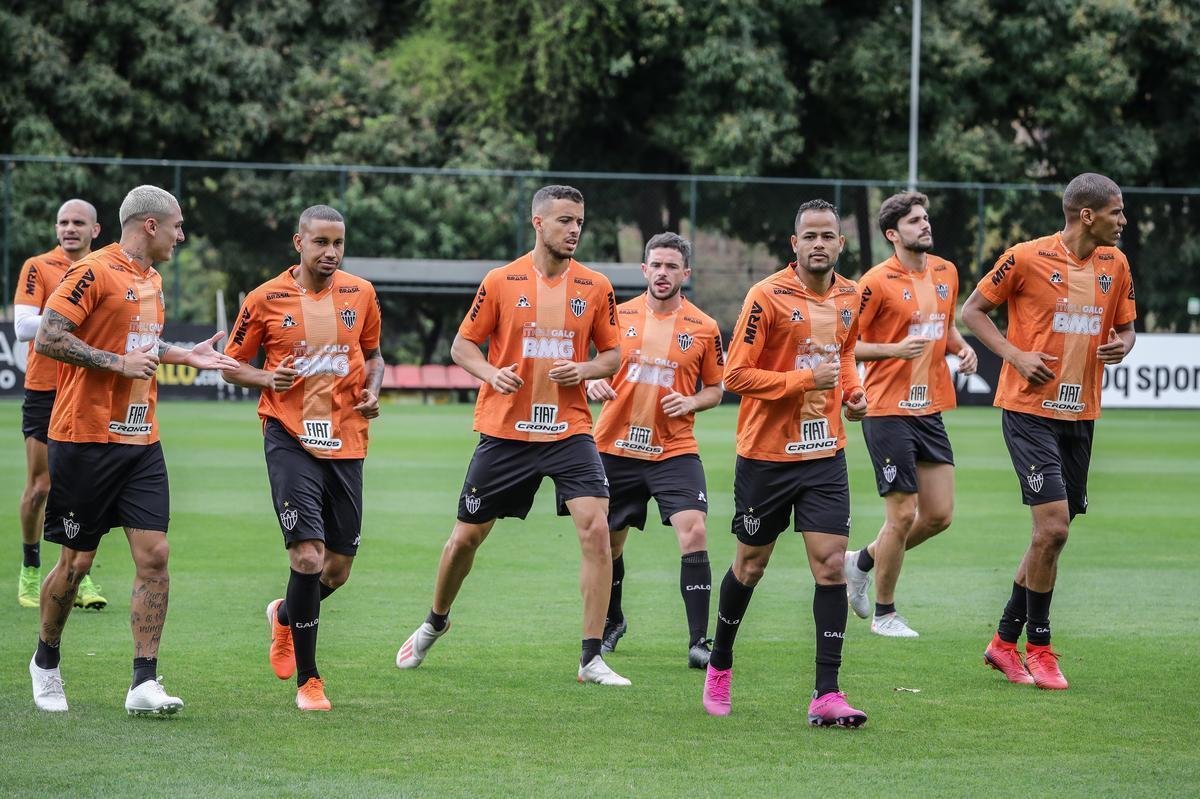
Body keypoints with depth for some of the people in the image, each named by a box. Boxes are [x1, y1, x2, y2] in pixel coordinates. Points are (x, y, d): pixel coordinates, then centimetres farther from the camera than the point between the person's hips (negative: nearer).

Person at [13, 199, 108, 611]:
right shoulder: (38, 268, -2)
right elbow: (22, 326, -13)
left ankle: (78, 576, 7)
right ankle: (30, 570, 14)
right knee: (40, 487, -1)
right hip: (45, 390, -3)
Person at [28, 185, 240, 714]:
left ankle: (144, 682, -5)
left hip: (141, 441, 7)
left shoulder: (152, 279, 15)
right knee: (76, 562, 3)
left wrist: (187, 355, 19)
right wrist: (117, 362, -19)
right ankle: (46, 662, 26)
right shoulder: (94, 272, -12)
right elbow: (48, 338, -17)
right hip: (86, 438, -7)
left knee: (154, 556, -5)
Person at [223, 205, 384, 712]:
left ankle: (285, 616, 41)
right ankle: (307, 680, -4)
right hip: (290, 438, -4)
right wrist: (266, 378, -14)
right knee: (308, 557, -16)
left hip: (346, 441, 4)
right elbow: (232, 365, 7)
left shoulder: (360, 294, 6)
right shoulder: (266, 299, -3)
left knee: (338, 569, 7)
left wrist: (372, 391, 0)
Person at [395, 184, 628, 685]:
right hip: (505, 431, -1)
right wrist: (491, 373, -15)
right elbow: (462, 345, 4)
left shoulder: (595, 287, 2)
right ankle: (434, 623, 37)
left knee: (596, 529, -17)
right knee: (467, 535, 8)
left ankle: (591, 659, -11)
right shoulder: (501, 282, -2)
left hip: (569, 430, 1)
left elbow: (612, 353, 11)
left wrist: (587, 369, -10)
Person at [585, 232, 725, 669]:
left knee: (693, 533, -19)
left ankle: (699, 641, -15)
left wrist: (691, 402, -10)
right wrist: (593, 382, -9)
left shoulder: (704, 328, 0)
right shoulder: (620, 315, 2)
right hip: (615, 448, 2)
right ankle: (612, 621, 38)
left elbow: (715, 387, 11)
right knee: (607, 542, 11)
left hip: (674, 450, -2)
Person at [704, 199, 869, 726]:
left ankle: (827, 694, -8)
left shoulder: (849, 297, 5)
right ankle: (719, 666, 34)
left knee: (830, 564, -8)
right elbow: (736, 375, -14)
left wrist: (851, 390, 4)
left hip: (825, 453, 4)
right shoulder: (768, 297, -13)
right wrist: (806, 379, -21)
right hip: (765, 453, -4)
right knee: (750, 565, 10)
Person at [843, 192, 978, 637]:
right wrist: (896, 349, -22)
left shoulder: (946, 273, 9)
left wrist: (962, 348, 5)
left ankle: (862, 562, 29)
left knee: (939, 515, 7)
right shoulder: (877, 282, -12)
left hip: (930, 410, 7)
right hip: (888, 412, -7)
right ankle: (884, 613, 13)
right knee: (902, 514, -4)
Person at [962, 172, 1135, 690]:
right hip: (1030, 410, -6)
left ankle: (1005, 642, 22)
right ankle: (1038, 647, 1)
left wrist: (1122, 345, -6)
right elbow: (973, 309, -2)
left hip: (1080, 414, 6)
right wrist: (1016, 355, -14)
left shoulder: (1115, 264, 7)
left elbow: (1125, 325, 18)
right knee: (1053, 526, -14)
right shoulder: (1027, 258, -11)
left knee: (1051, 534, 9)